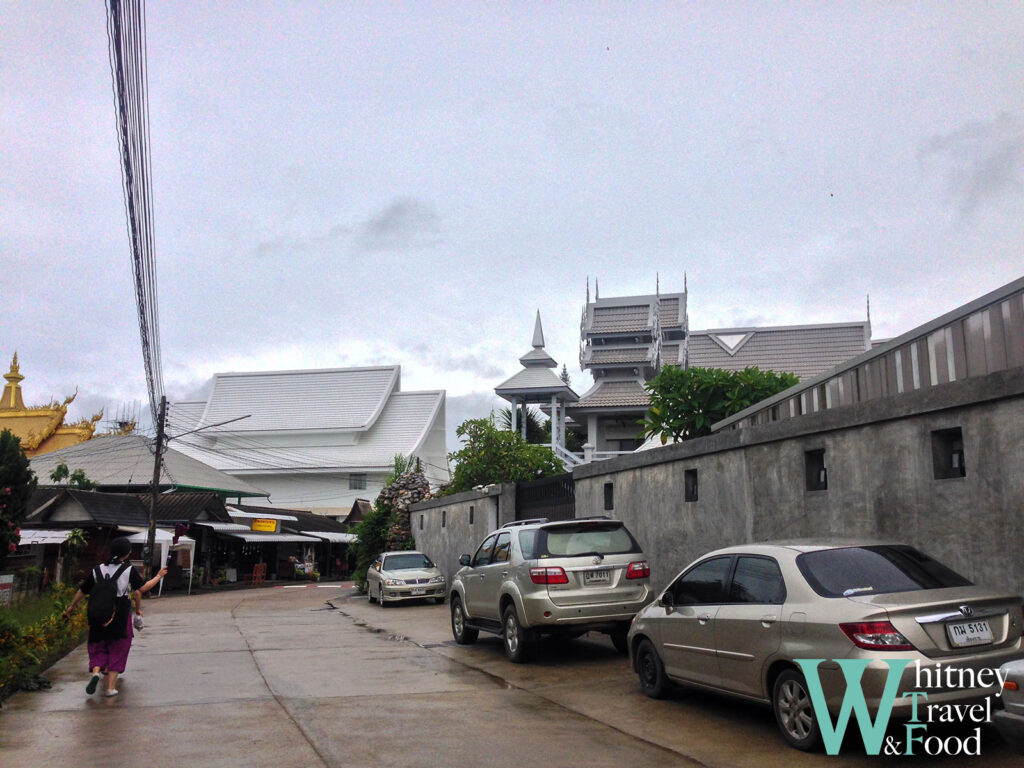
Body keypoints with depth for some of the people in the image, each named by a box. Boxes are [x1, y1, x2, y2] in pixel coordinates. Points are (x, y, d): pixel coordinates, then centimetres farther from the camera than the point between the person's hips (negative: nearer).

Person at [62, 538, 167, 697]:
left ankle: (95, 671, -13)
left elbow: (82, 591, 10)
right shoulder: (129, 570, -4)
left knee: (98, 648, 16)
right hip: (121, 617, -2)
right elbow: (141, 589, -6)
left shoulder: (97, 570, 5)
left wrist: (71, 607, 25)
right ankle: (110, 687, 5)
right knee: (117, 650, 8)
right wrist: (158, 576, 8)